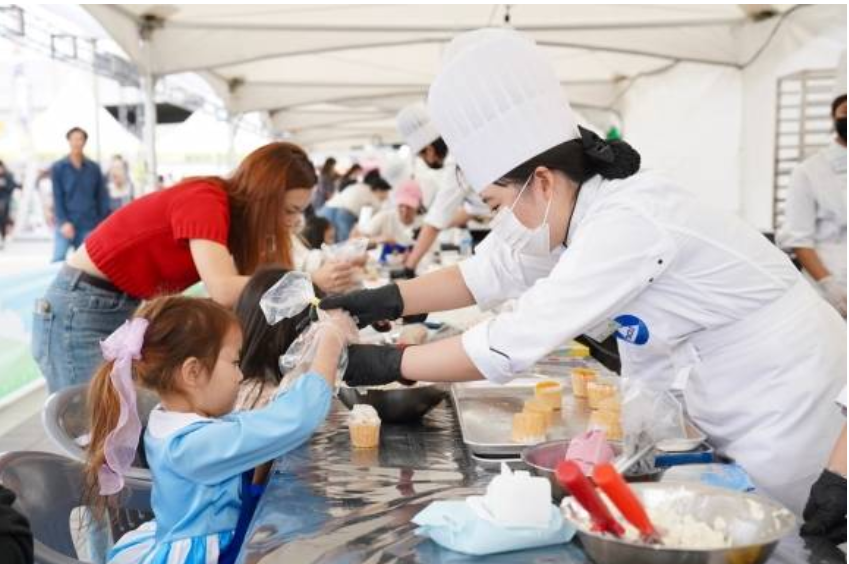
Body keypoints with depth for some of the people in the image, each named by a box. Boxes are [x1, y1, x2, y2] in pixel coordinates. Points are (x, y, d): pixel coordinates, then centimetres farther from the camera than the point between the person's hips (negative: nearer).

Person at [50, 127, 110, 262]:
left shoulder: (94, 168, 8)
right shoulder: (58, 168, 3)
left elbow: (102, 198, 8)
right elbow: (57, 198, -2)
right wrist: (63, 222, -14)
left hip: (89, 227, 2)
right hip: (66, 225, -2)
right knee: (58, 260, -9)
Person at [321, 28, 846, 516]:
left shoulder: (627, 222, -31)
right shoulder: (580, 203, -3)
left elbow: (513, 344, -31)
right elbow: (489, 272, 5)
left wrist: (388, 363, -21)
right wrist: (384, 301, -5)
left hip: (791, 409, -8)